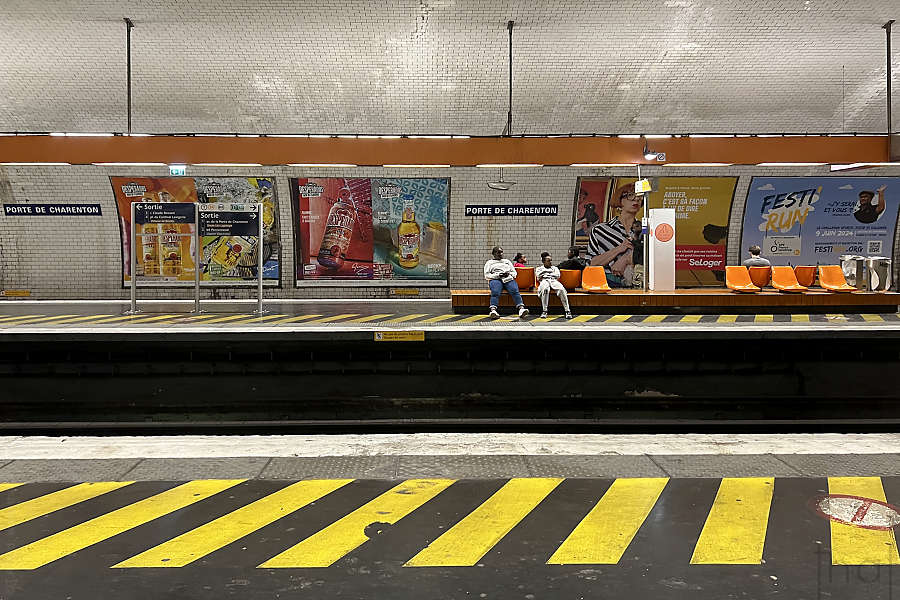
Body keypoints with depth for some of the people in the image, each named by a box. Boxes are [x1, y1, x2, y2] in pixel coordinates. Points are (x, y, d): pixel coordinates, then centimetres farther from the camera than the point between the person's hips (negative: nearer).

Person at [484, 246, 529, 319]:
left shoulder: (507, 261, 32)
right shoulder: (489, 262, 24)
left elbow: (514, 272, 24)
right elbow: (486, 275, 10)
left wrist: (509, 274, 0)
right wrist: (498, 275, -6)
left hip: (508, 279, 2)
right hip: (495, 279, -2)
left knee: (515, 290, -31)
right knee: (495, 292, -36)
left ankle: (521, 308, -50)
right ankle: (493, 311, -54)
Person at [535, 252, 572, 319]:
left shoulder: (555, 268, 32)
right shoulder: (539, 269, 27)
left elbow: (557, 277, 11)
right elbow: (538, 278, 7)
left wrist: (544, 275, 9)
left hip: (554, 281, 2)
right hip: (544, 281, -2)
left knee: (561, 289, -35)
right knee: (545, 289, -42)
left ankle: (567, 311, -38)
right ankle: (544, 311, -43)